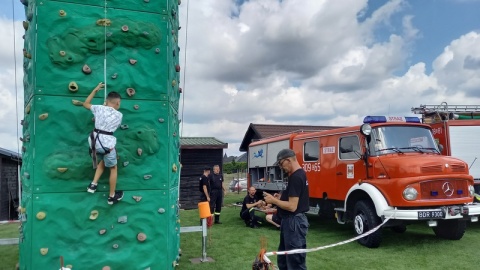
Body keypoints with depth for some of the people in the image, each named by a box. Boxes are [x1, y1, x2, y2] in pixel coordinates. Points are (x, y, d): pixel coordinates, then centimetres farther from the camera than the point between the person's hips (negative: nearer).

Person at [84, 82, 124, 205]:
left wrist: (95, 90, 22)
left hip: (95, 141, 5)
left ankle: (93, 184, 29)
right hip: (107, 144, -5)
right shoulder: (119, 115, -3)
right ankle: (112, 196, 21)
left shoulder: (99, 108, 2)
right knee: (113, 168, 14)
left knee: (103, 161, 33)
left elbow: (86, 103, 20)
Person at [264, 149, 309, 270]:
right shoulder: (299, 174, 12)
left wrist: (274, 200, -13)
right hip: (290, 221, 11)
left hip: (294, 223, -11)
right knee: (283, 259, 20)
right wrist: (279, 198, 12)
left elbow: (292, 206, -25)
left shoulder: (296, 177, -21)